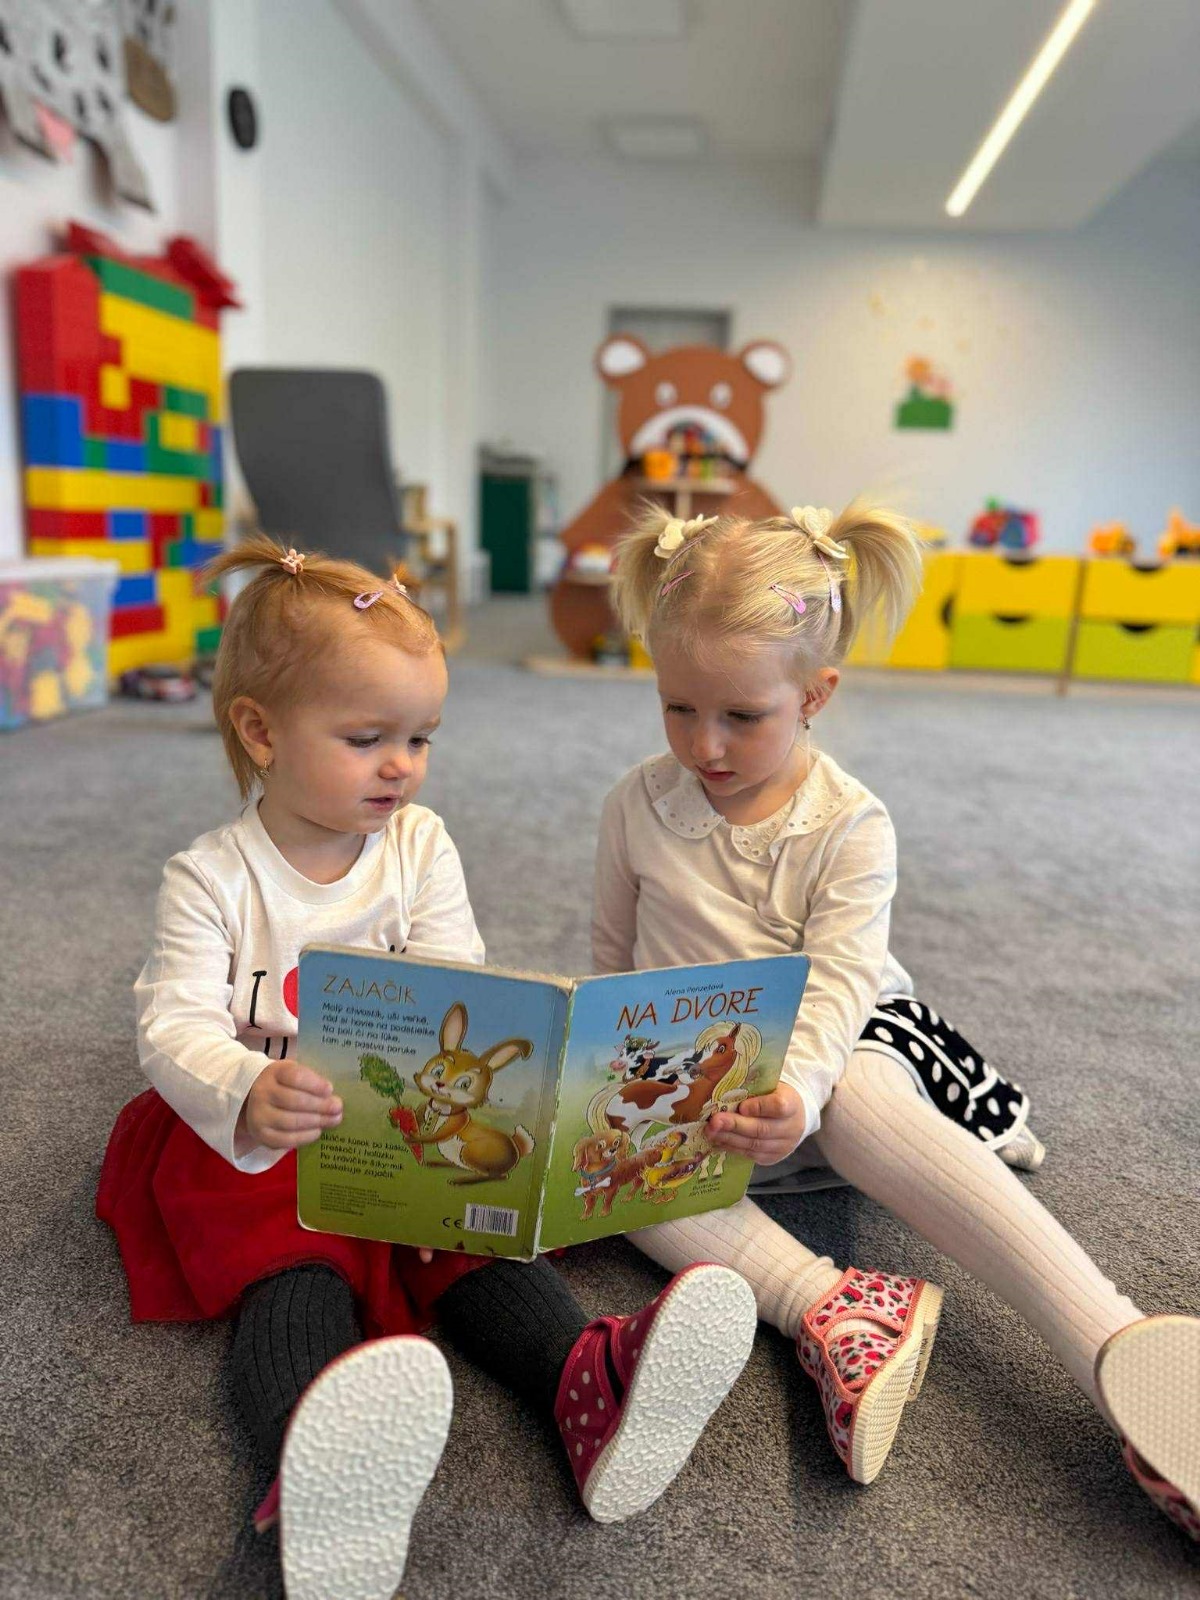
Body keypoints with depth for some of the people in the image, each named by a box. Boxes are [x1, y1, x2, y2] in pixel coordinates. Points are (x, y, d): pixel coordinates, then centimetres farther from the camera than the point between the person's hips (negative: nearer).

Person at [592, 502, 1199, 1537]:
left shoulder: (850, 824, -11)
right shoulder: (638, 806, -2)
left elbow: (835, 985, -22)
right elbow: (612, 959, 10)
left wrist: (795, 1092, -41)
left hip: (830, 1046, -2)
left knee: (862, 1100, -38)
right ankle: (824, 1305, -40)